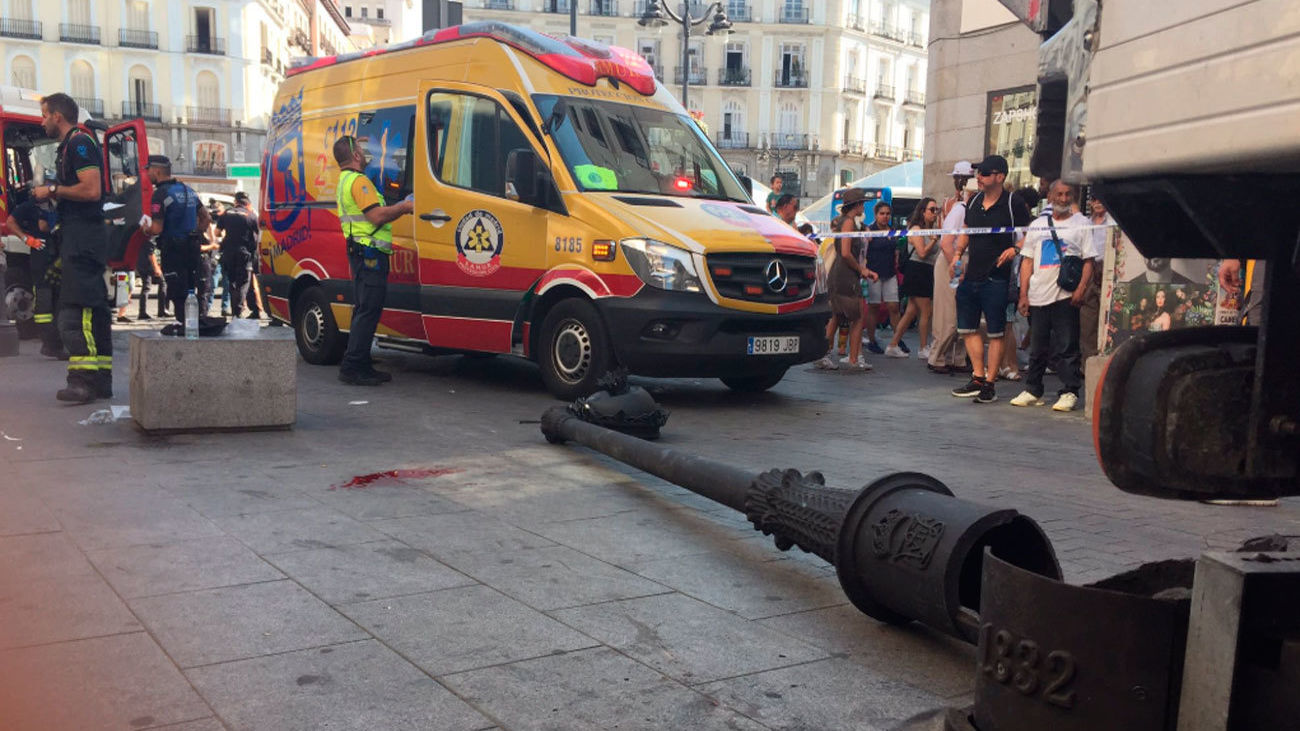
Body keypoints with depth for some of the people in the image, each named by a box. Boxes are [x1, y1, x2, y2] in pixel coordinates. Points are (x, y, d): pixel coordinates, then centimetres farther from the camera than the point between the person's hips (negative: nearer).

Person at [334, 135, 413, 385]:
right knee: (368, 311, -10)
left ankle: (362, 365, 18)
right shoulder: (358, 181, -12)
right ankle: (352, 367, -9)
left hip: (362, 254, 11)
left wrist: (399, 208, 15)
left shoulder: (345, 181, 23)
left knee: (364, 311, 13)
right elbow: (377, 216, -20)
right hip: (369, 253, -11)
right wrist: (403, 207, -7)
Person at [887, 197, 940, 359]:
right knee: (926, 312, -6)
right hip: (917, 271, -9)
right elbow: (922, 253, -18)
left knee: (912, 312, 8)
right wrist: (935, 238, -15)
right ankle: (924, 349, 3)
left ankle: (893, 346, 11)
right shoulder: (916, 229, -9)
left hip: (926, 273, 9)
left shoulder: (930, 230, 16)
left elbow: (934, 253, 12)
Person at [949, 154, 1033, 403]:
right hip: (970, 276, 7)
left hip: (996, 278, -7)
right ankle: (978, 377, 17)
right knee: (967, 329, 9)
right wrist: (957, 256, 7)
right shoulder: (974, 201, 10)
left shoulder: (1013, 205, -8)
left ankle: (989, 383, 7)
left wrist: (1015, 249, -22)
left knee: (995, 333, 1)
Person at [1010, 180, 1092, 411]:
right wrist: (1023, 294, 5)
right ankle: (1032, 391, 16)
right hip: (1038, 295, 3)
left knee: (1066, 347, -4)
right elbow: (1028, 262, 13)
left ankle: (1069, 392, 2)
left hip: (1066, 296, -3)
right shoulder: (1037, 225, 14)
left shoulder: (1081, 224, 5)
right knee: (1037, 347, 9)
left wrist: (1080, 289, -13)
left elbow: (1088, 261, 1)